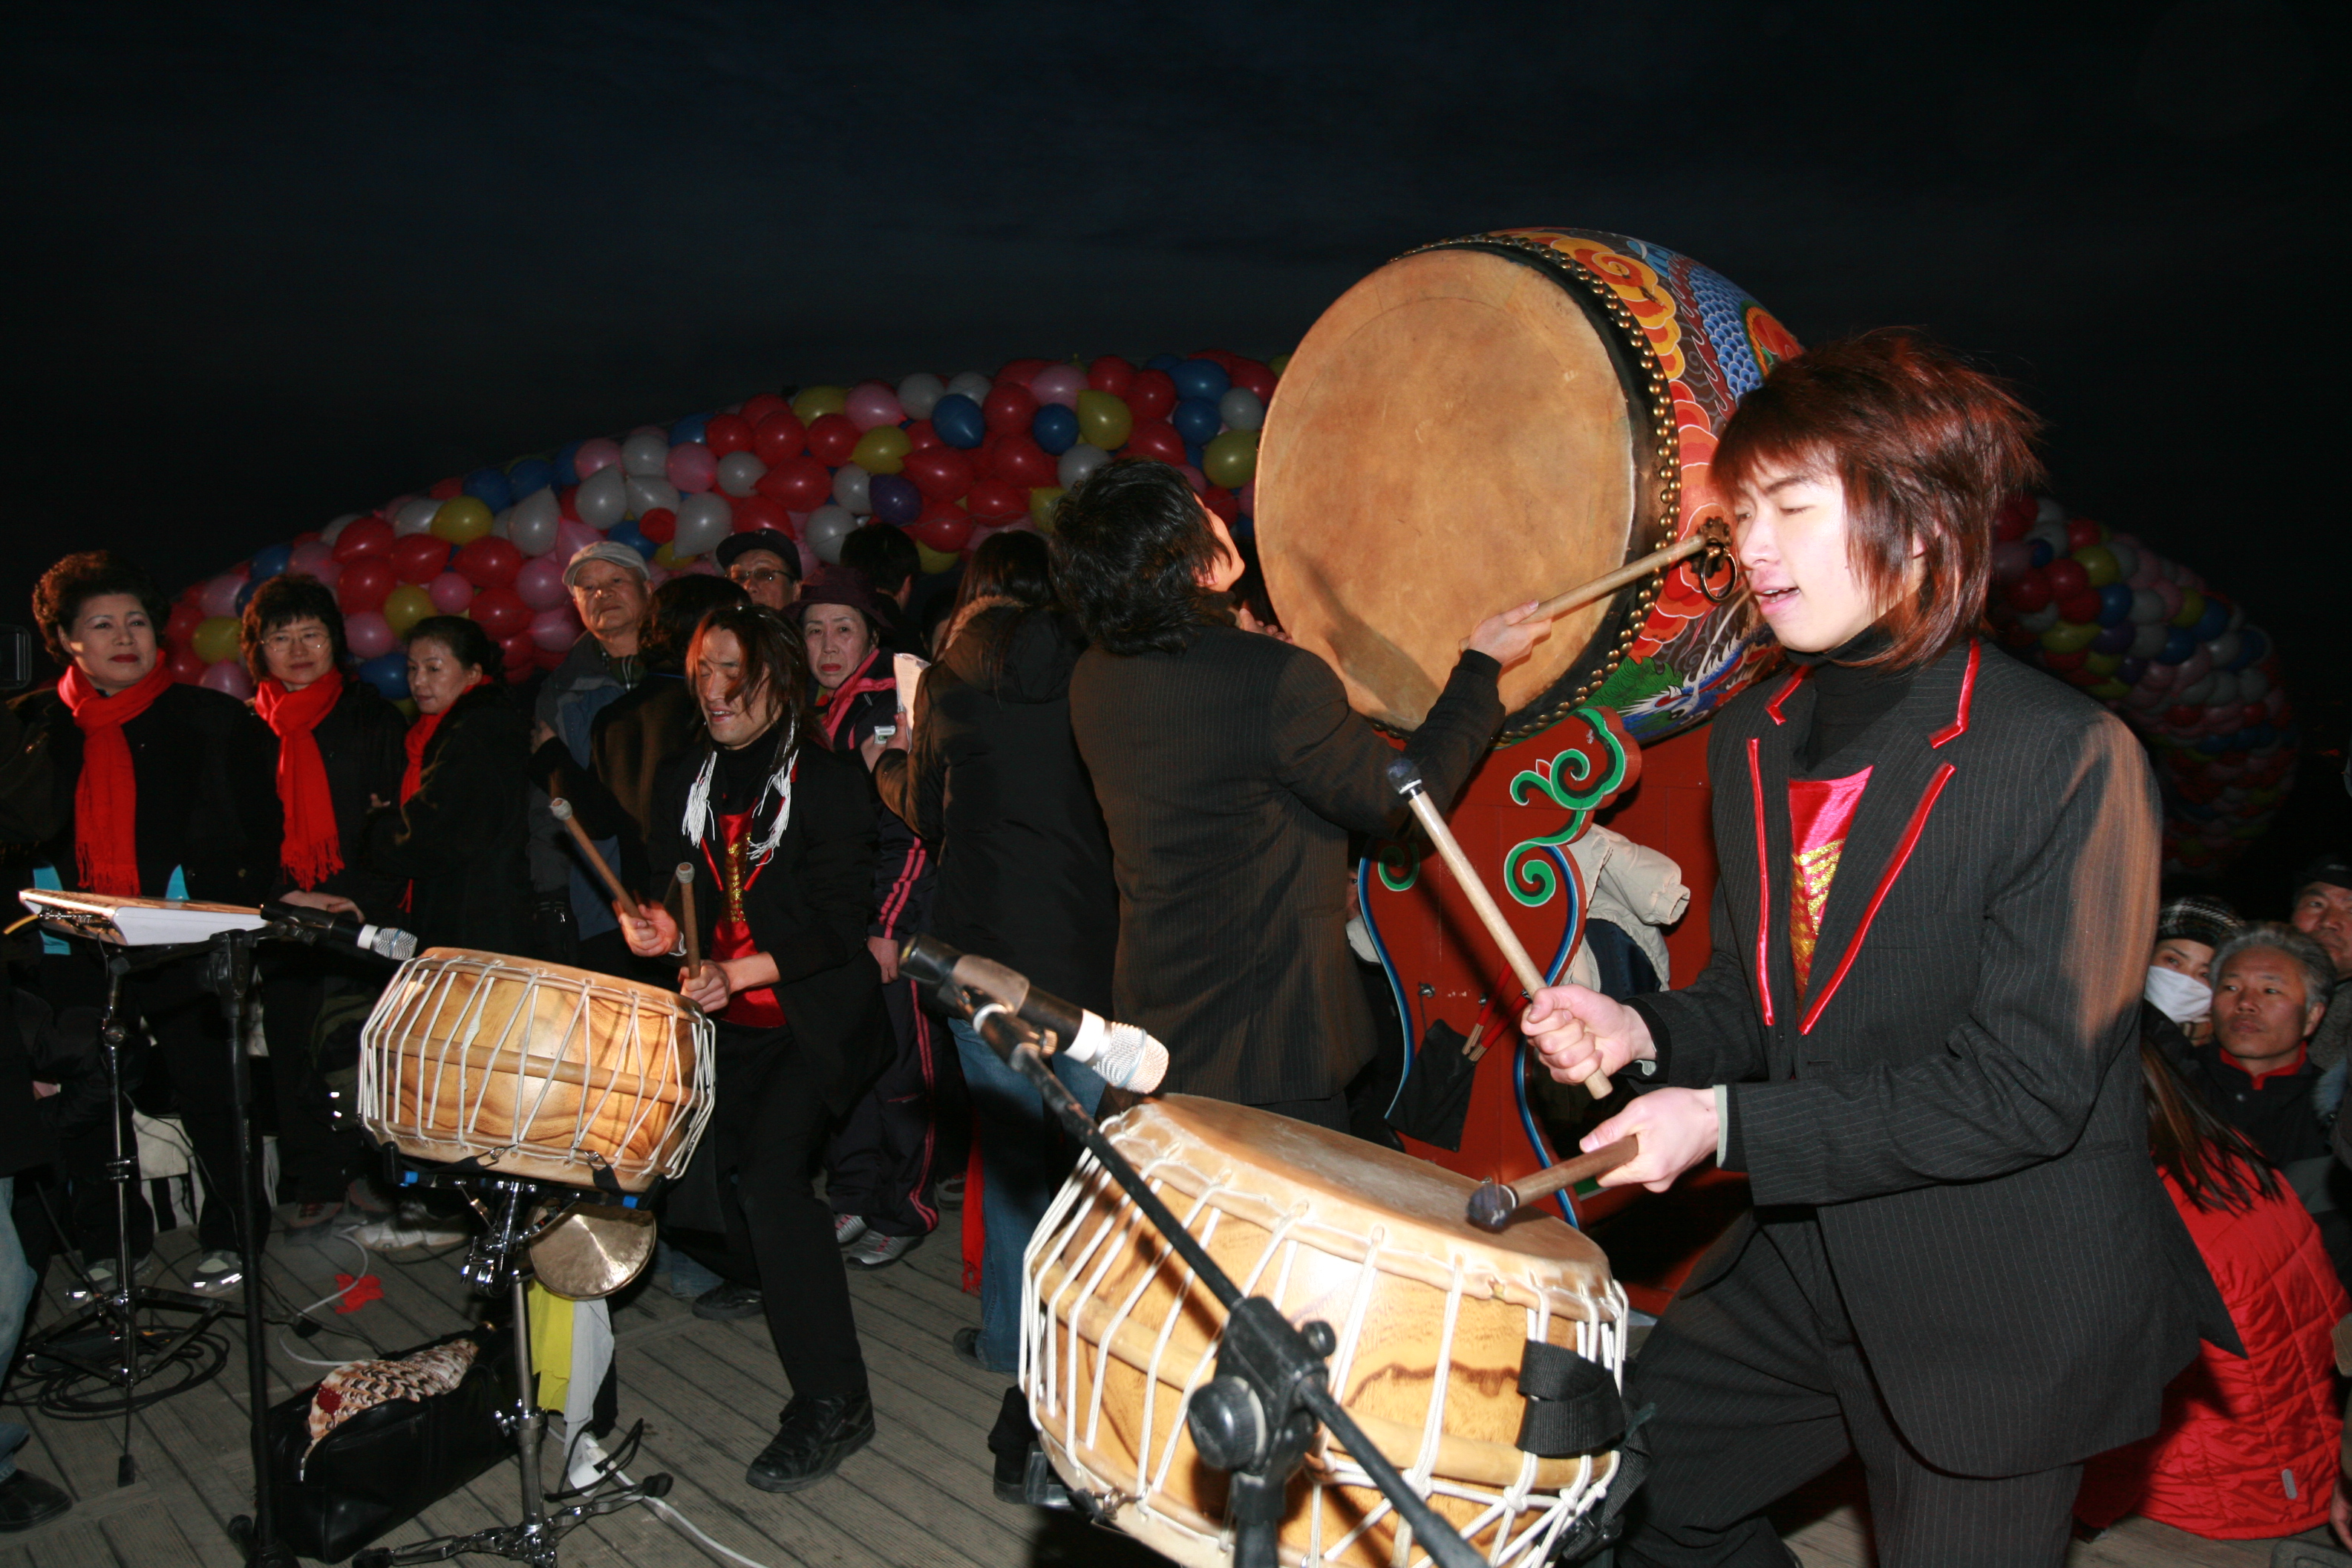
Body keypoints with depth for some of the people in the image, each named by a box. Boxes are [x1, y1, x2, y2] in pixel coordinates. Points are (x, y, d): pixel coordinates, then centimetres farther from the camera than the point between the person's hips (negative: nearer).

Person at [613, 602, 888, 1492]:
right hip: (723, 1025, 6)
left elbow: (838, 924, -14)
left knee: (771, 1173, -20)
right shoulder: (684, 780, 10)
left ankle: (833, 1403, -12)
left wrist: (737, 972, -23)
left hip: (813, 1020, -6)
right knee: (732, 1173, 6)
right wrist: (662, 928, -12)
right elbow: (670, 882, 11)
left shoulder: (828, 780, -9)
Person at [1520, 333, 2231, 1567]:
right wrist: (1645, 1034, -11)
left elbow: (2026, 1086, -22)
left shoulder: (2067, 757, -19)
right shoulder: (1754, 737, 2)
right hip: (1803, 1258, 6)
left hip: (2003, 1305, -6)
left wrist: (1730, 1123, -24)